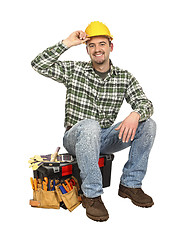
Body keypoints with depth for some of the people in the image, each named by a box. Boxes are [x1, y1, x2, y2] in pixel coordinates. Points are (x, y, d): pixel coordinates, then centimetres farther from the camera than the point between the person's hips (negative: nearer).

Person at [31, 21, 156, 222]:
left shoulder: (124, 77, 4)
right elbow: (39, 65, -10)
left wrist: (136, 114, -30)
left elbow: (145, 103, -6)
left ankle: (130, 184, -5)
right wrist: (67, 43, -14)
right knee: (90, 125, -39)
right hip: (76, 138, -3)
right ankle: (91, 195, -26)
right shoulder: (74, 70, -1)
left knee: (147, 124, -16)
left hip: (105, 137, 3)